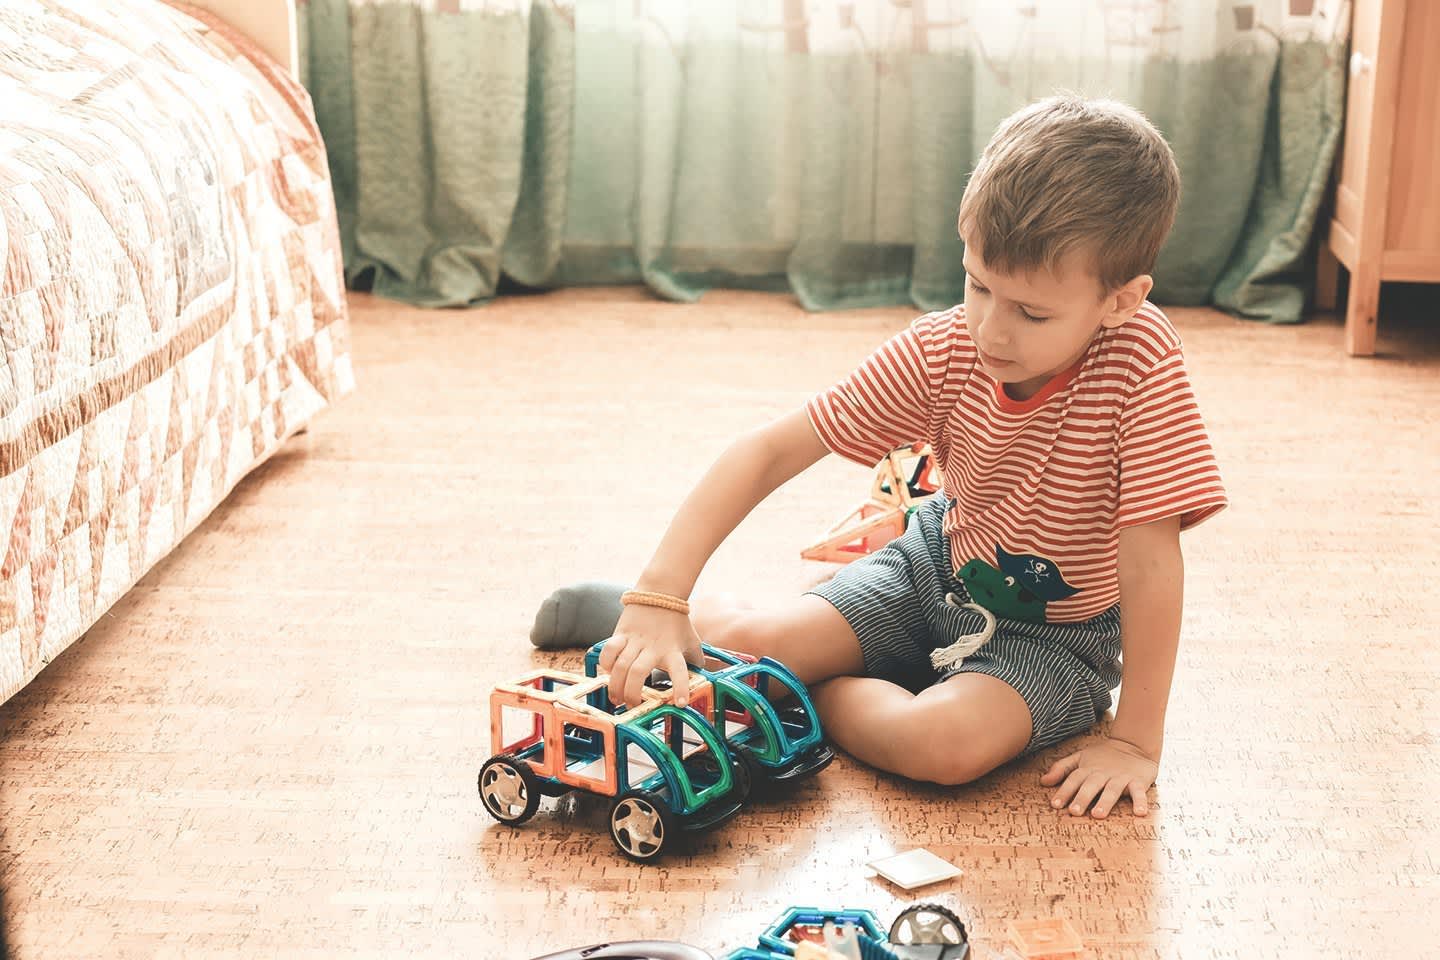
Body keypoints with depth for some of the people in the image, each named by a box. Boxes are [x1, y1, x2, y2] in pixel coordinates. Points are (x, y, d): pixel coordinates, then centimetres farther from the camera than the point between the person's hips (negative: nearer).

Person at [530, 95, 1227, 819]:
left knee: (950, 743, -34)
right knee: (741, 644, -16)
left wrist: (1135, 742, -26)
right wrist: (660, 598, -29)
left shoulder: (1141, 359, -30)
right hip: (939, 567, 3)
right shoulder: (942, 350, -19)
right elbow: (771, 449, -19)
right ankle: (632, 609, 18)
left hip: (1057, 636, -3)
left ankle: (811, 692, -5)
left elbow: (1151, 563, -28)